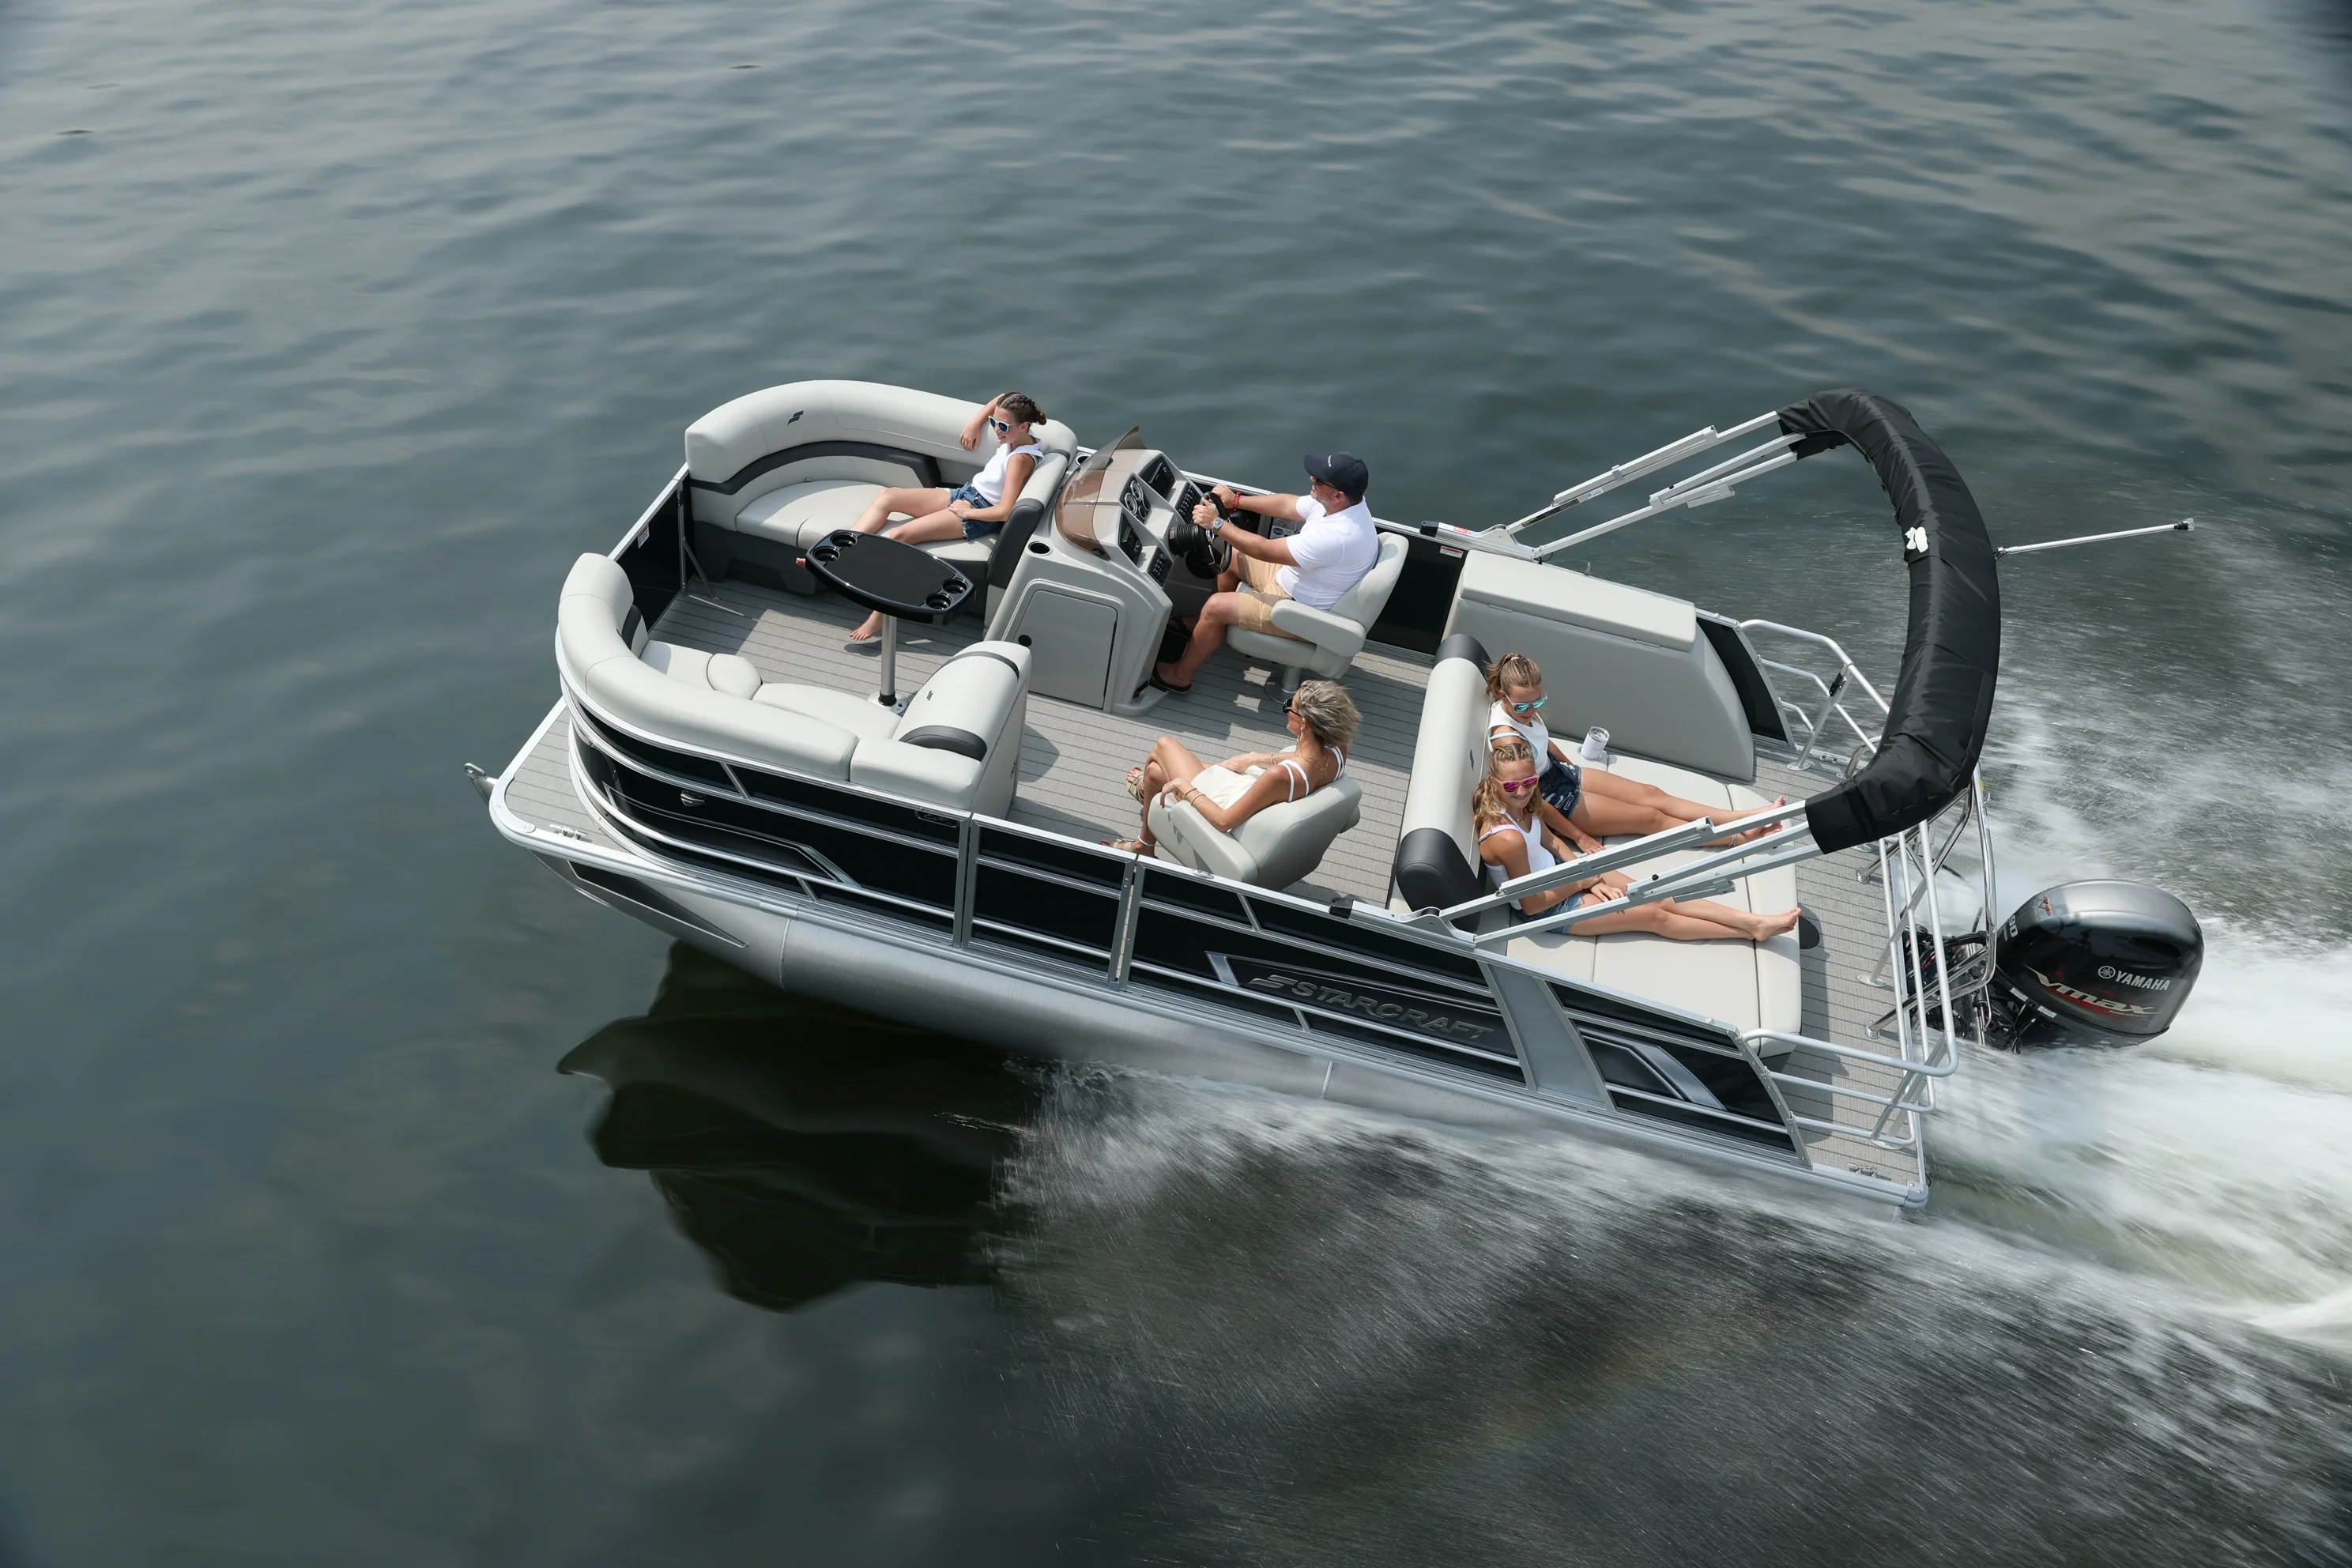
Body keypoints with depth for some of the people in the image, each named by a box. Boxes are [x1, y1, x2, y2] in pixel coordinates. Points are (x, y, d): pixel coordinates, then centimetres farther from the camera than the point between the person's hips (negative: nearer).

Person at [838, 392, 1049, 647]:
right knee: (887, 497, -1)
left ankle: (877, 621, -24)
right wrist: (975, 424, 9)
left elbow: (1004, 511, -29)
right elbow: (1001, 399, 23)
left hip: (978, 516, -10)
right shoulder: (1017, 434, 1)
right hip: (964, 493, 10)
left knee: (898, 536, -24)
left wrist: (966, 511, -15)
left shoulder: (1021, 459, -22)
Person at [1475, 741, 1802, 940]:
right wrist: (1583, 882, -13)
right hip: (1549, 906, -7)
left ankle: (1757, 922, 10)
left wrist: (1589, 875, -4)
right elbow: (1532, 904, -28)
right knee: (1653, 915, 0)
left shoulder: (1522, 805, -12)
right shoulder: (1508, 838, -39)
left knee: (1660, 896, 4)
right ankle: (1752, 930, 13)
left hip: (1557, 870, 7)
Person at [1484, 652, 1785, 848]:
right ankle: (1739, 837, 7)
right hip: (1552, 800, -8)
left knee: (1651, 794, 5)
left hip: (1561, 772, 8)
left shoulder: (1524, 707, -10)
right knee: (1649, 817, -3)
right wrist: (1579, 836, -19)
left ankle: (1750, 816, 8)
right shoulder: (1508, 738, -35)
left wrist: (1571, 766, 25)